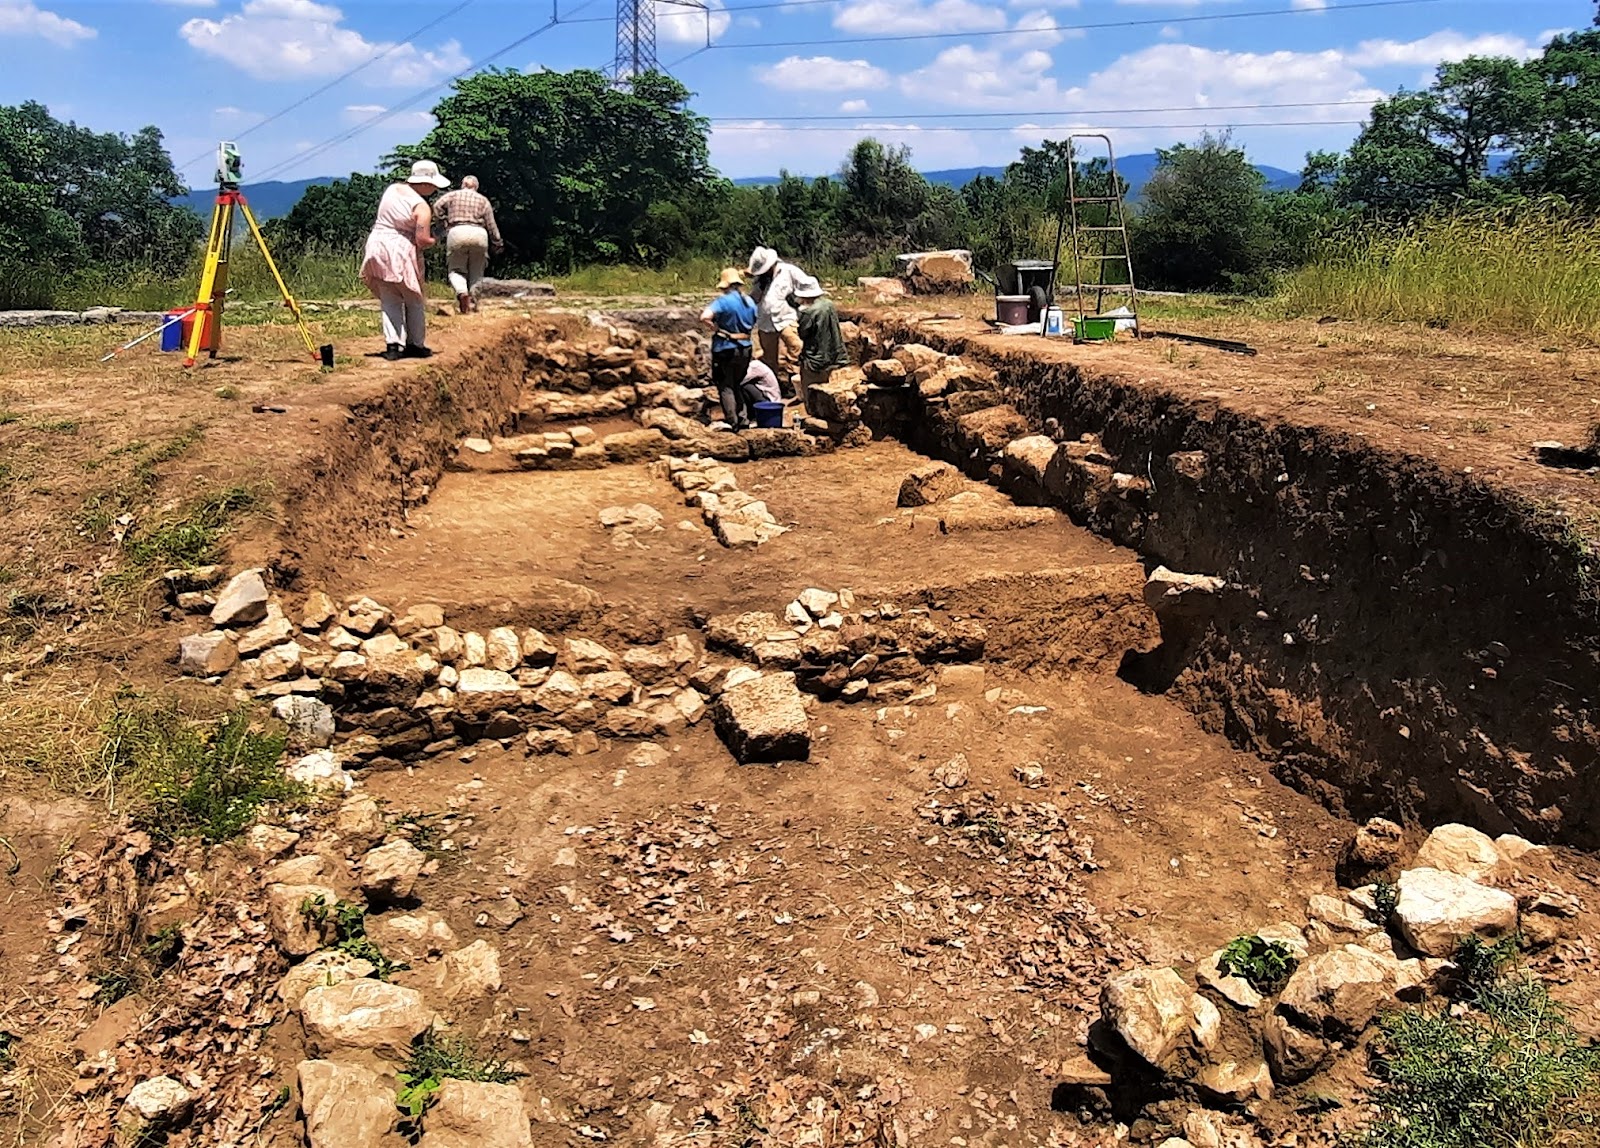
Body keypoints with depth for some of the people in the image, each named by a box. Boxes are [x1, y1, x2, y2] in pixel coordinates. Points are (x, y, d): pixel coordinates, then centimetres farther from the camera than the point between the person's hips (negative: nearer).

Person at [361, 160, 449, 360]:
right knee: (414, 301, 12)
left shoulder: (392, 189, 6)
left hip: (377, 246, 6)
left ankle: (393, 345, 1)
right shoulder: (421, 206, -15)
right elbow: (423, 240, -20)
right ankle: (416, 345, 17)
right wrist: (433, 241, 1)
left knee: (390, 301, 10)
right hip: (401, 252, -6)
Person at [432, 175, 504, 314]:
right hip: (478, 234, 1)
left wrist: (444, 222, 11)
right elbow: (491, 224, 13)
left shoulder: (453, 195, 15)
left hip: (456, 233, -1)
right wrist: (497, 243, 20)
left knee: (456, 270, 6)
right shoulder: (483, 199, 17)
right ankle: (474, 298, -3)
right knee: (476, 271, 12)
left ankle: (462, 292, -22)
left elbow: (437, 207, 0)